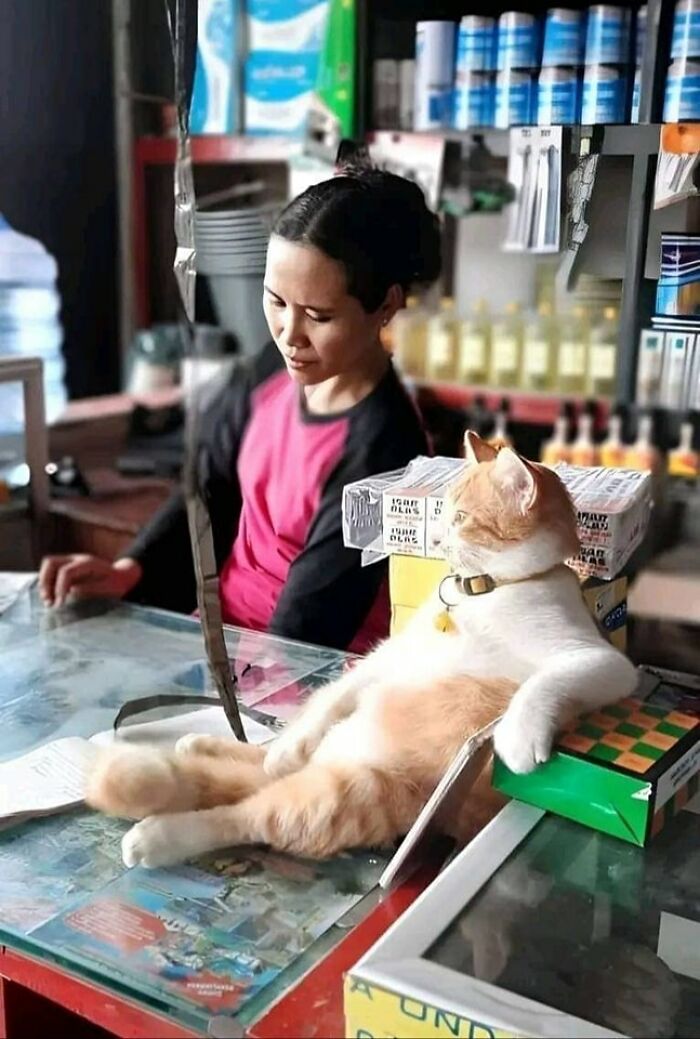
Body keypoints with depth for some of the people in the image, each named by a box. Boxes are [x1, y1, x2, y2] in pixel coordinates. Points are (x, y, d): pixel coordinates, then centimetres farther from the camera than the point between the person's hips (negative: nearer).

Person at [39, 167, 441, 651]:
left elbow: (302, 634, -21)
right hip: (220, 629, 6)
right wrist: (128, 571, -7)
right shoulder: (275, 369, -5)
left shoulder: (379, 451, -24)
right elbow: (211, 491, 7)